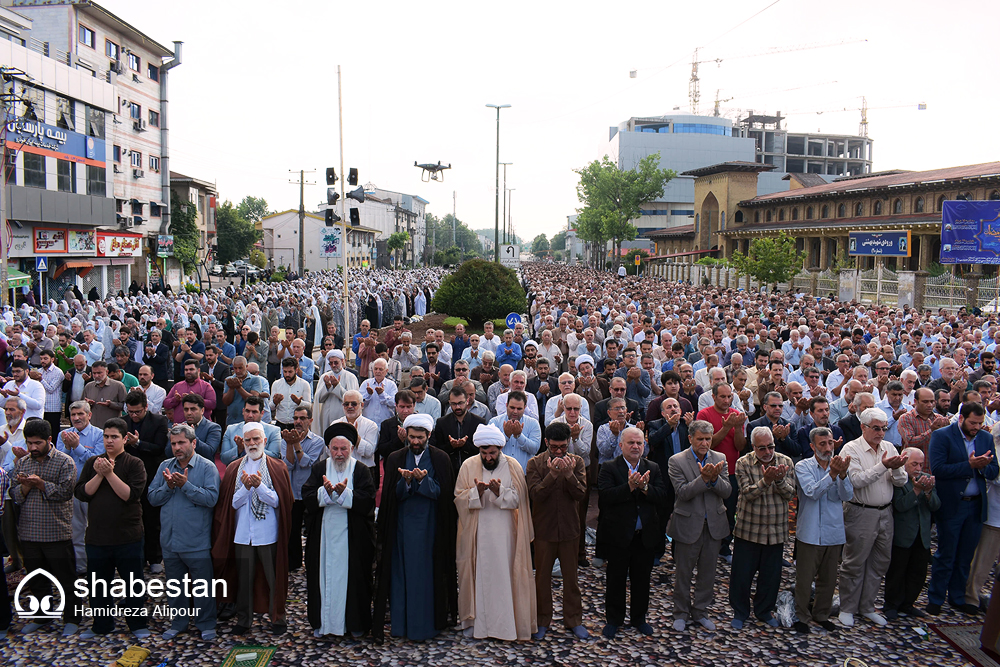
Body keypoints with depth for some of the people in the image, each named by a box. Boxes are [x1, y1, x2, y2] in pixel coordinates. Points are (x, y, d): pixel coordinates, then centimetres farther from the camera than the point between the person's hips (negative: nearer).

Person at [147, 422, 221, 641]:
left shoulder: (207, 467, -8)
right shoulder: (165, 466, 6)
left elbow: (211, 498, -19)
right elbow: (152, 498, 2)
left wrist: (185, 485, -24)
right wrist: (168, 486, -16)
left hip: (197, 541, -5)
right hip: (170, 540, 5)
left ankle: (206, 624, 21)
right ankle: (178, 622, 34)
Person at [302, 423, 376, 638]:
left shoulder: (361, 470, 0)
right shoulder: (319, 468, 7)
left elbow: (367, 501, -11)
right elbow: (307, 496, -4)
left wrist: (344, 492, -24)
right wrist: (325, 491, -22)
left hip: (352, 535, -2)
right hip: (324, 533, 2)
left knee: (352, 576, 3)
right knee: (323, 575, 6)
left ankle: (355, 623, 15)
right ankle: (322, 622, 19)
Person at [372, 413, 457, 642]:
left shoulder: (441, 459, 1)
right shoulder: (395, 459, 6)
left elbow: (442, 493, -6)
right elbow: (392, 495, -1)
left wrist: (423, 480, -22)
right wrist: (406, 481, -20)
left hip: (430, 526, -1)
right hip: (403, 526, 2)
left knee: (428, 572, 1)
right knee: (402, 571, 4)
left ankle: (428, 624, 12)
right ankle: (402, 623, 14)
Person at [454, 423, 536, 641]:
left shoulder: (513, 466, -2)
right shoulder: (469, 465, 1)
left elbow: (518, 500, -5)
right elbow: (459, 498, -1)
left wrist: (499, 491, -22)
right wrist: (477, 491, -20)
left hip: (504, 533, -1)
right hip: (477, 532, 1)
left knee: (504, 575, 1)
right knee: (478, 575, 6)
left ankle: (506, 624, 13)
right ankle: (475, 621, 21)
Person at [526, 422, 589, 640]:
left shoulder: (577, 462, -1)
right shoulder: (535, 463, -6)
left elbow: (581, 493, -10)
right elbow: (536, 493, -17)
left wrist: (568, 473, -25)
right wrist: (552, 473, -28)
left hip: (569, 528, 1)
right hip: (544, 528, -1)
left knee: (571, 575, 11)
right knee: (542, 575, 10)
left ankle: (573, 620, 25)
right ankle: (542, 620, 24)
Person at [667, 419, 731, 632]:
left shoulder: (720, 459, 2)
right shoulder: (676, 461, -9)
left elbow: (727, 491, -4)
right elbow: (682, 492, -18)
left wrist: (715, 478, -24)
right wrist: (704, 478, -29)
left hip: (714, 524, 3)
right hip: (688, 525, -3)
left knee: (708, 572, 14)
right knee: (683, 572, 9)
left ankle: (700, 612, 31)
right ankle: (681, 613, 27)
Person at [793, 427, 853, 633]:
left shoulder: (838, 465, 3)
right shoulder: (803, 466, -6)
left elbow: (847, 496, -10)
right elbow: (812, 492, -22)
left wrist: (842, 474, -29)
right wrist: (832, 474, -35)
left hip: (834, 533, 4)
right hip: (810, 533, -4)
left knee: (828, 579, 16)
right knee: (805, 579, 4)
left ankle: (821, 615, 33)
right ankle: (802, 617, 19)